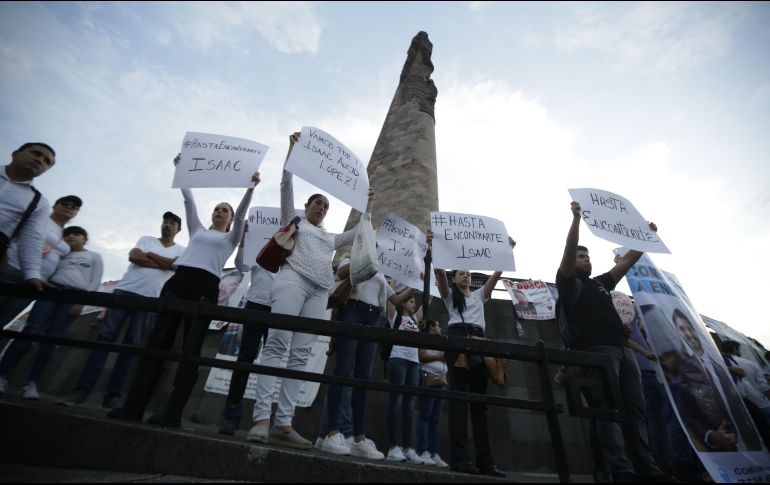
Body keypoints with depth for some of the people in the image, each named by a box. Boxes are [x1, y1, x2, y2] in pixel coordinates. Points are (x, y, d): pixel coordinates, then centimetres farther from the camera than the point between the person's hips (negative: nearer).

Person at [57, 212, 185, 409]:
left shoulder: (181, 250, 12)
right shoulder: (146, 239, 18)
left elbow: (173, 264, -9)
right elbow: (133, 256, 0)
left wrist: (148, 255, 0)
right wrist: (162, 263, -4)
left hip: (149, 298, -2)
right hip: (124, 290, 2)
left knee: (131, 344, -2)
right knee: (105, 336, -5)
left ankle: (113, 395, 2)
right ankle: (82, 390, -1)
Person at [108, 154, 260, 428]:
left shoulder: (231, 238, 20)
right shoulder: (197, 229, 28)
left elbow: (242, 213, 7)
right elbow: (188, 199, 23)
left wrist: (251, 187, -4)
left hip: (206, 287, -3)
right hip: (178, 281, 3)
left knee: (191, 348, -8)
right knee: (157, 342, -3)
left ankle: (172, 414, -8)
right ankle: (133, 407, 2)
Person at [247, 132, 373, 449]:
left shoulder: (330, 238, 35)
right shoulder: (293, 221, 23)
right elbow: (286, 185, 15)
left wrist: (367, 206, 35)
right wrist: (293, 149, 13)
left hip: (320, 291, 4)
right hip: (293, 279, -4)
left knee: (300, 354, -7)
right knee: (277, 344, -18)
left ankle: (283, 423, -8)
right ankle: (262, 417, -19)